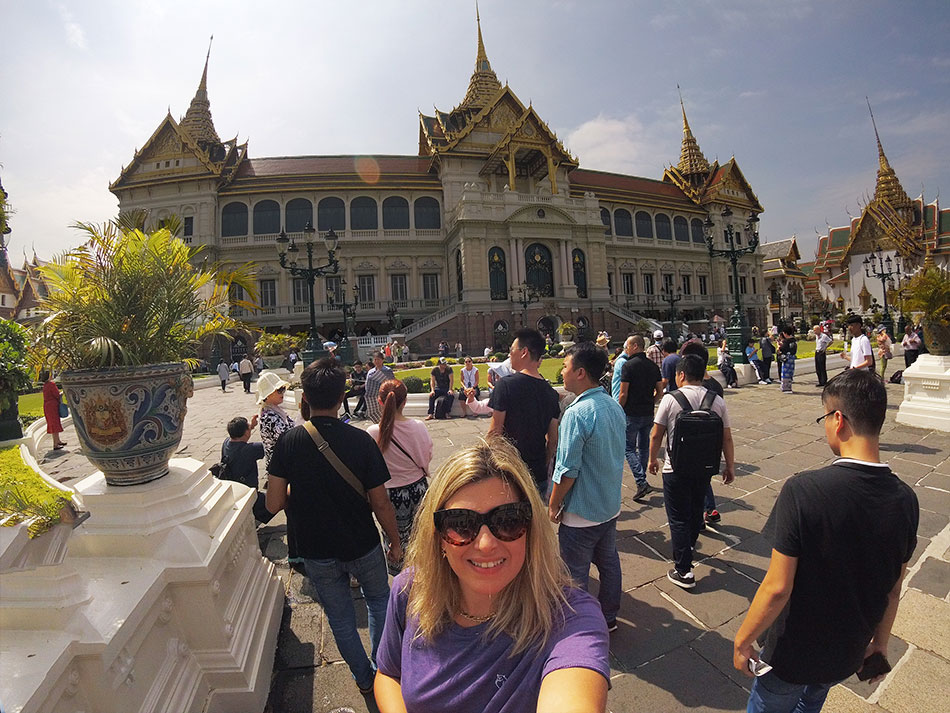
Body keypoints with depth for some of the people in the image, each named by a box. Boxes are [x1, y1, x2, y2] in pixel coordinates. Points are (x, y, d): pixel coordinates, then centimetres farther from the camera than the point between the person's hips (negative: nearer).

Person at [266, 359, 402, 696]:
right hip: (362, 545, -1)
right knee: (379, 601, 27)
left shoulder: (289, 442, -16)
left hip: (317, 551, 2)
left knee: (340, 618, 24)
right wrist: (395, 542, 1)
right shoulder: (361, 441, -21)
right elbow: (380, 504, -15)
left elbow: (274, 504, -13)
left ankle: (364, 677, 43)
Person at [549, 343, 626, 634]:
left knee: (575, 574, 11)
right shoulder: (615, 406, -1)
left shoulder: (576, 414, -27)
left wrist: (553, 505, -9)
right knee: (608, 563, 23)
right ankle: (608, 617, 42)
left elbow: (567, 471, -24)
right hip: (611, 506, 8)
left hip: (581, 513, -8)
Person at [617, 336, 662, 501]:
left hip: (632, 413, -6)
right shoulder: (653, 366, 6)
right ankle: (642, 479, 28)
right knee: (644, 447, 18)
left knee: (629, 448, 2)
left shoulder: (628, 365, -14)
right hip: (648, 413, 6)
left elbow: (623, 394, -15)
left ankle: (641, 483, -9)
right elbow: (660, 392, 8)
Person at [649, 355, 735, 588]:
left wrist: (653, 459, 7)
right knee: (696, 512, 24)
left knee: (678, 518, 6)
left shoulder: (670, 399, -13)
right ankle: (688, 546, 48)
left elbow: (656, 435, -9)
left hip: (676, 470, -5)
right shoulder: (717, 400, -3)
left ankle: (684, 571, 9)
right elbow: (727, 438, 2)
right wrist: (730, 466, 14)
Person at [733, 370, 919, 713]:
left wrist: (743, 640, -11)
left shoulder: (802, 490, -31)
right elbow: (894, 588, 1)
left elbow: (778, 588, -26)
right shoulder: (905, 499, -13)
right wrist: (880, 641, 18)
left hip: (792, 654, -4)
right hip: (850, 653, 5)